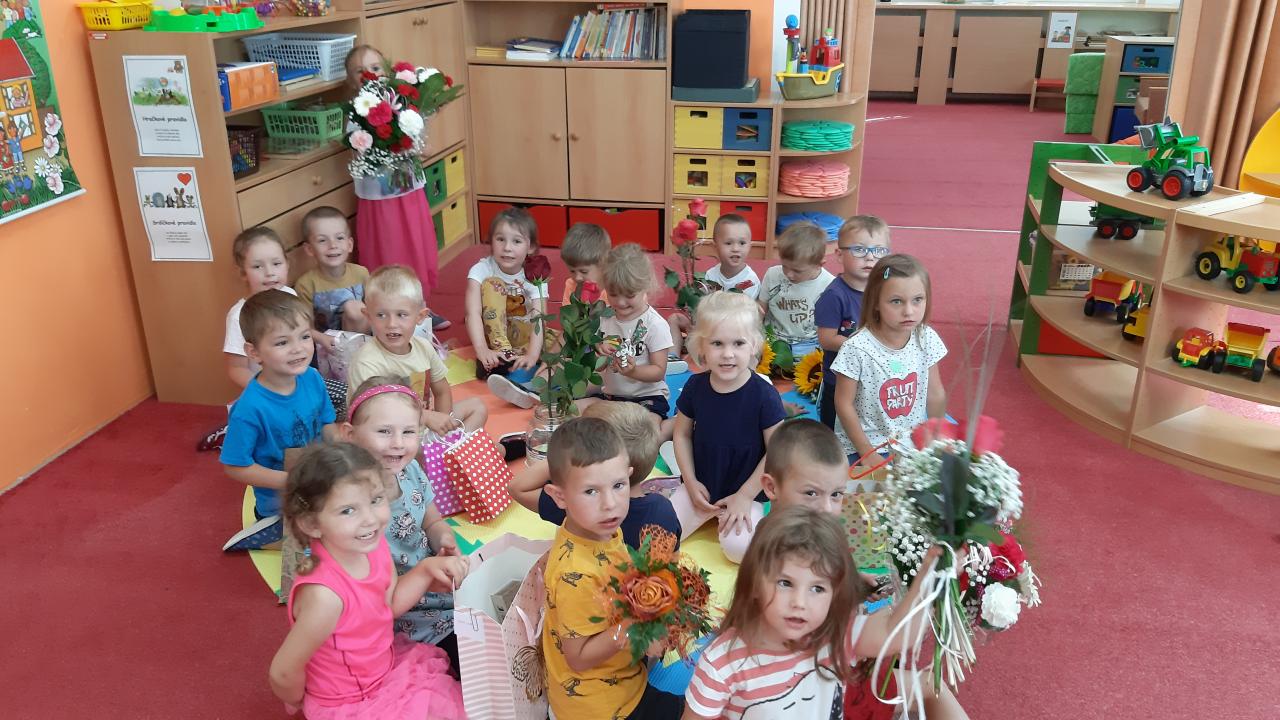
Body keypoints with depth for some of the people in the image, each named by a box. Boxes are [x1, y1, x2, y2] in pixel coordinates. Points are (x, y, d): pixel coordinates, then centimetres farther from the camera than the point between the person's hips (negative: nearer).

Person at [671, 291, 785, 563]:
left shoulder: (764, 395, -19)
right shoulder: (695, 387, -8)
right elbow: (682, 434, 4)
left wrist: (745, 496, -13)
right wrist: (691, 482, -5)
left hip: (745, 491, -3)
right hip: (701, 486, 4)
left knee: (739, 546, -25)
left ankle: (740, 516, 8)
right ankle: (709, 516, 19)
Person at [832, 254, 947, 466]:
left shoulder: (927, 339, -8)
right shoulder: (857, 348, -21)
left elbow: (935, 395, 4)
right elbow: (844, 404, -12)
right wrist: (867, 453, -10)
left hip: (914, 446, 4)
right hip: (862, 448, -4)